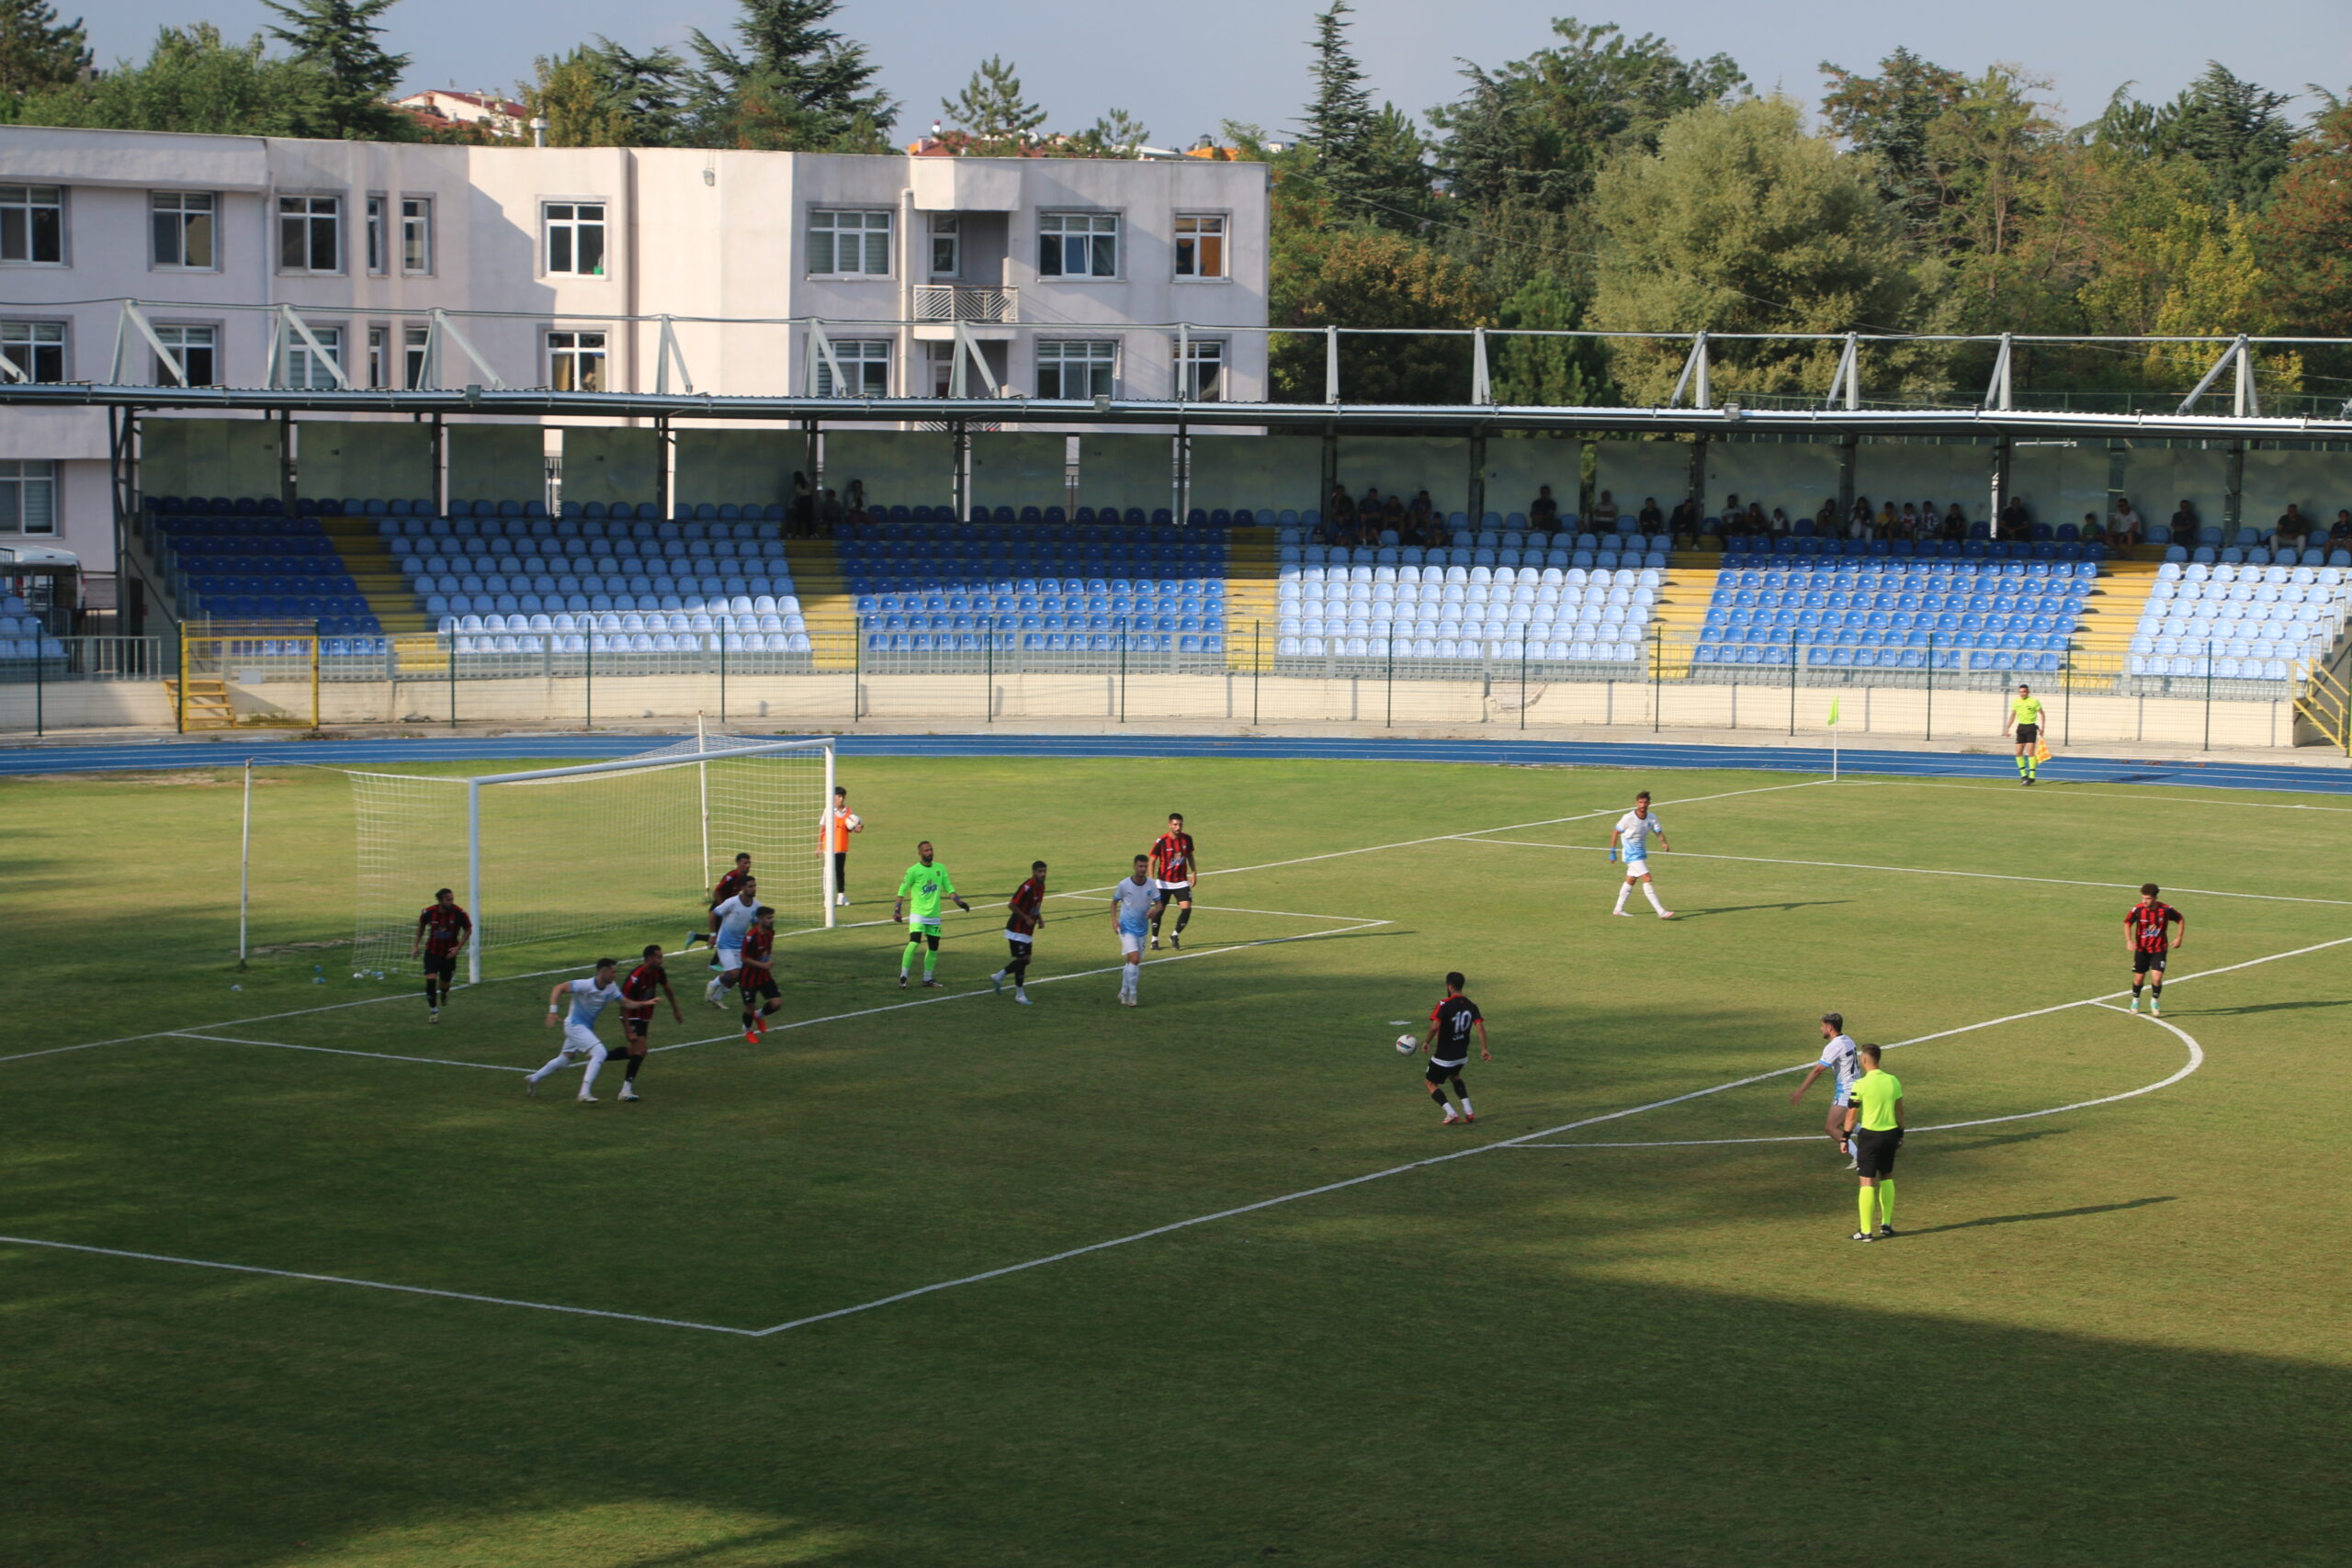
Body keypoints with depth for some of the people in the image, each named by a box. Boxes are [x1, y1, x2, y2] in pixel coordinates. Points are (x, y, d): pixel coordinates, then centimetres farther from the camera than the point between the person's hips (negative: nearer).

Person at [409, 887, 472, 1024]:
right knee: (430, 980, -15)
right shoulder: (429, 912, -14)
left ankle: (444, 992, 49)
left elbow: (468, 930, -2)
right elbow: (421, 925, 8)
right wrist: (416, 945, 8)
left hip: (449, 954, 0)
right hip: (432, 951, 0)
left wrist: (458, 948, -12)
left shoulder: (459, 913, -17)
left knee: (445, 983, 10)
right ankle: (433, 1011, 0)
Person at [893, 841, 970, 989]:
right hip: (917, 914, -5)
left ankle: (927, 978, 21)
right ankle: (903, 976, -13)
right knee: (914, 942, -20)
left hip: (934, 915, 5)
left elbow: (948, 887, 13)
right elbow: (902, 890, -1)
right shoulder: (913, 870, -6)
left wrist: (959, 901, 1)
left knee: (933, 947, 7)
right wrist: (897, 910, -5)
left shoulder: (940, 868, 7)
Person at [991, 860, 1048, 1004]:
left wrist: (1039, 918, 6)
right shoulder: (1027, 888, -23)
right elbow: (1011, 905, -24)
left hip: (1028, 932, 9)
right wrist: (1026, 918, -23)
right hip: (1017, 931, -9)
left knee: (1024, 960, 12)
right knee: (1022, 959, -6)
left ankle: (998, 977, 29)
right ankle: (1020, 994, 3)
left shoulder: (1041, 886, 5)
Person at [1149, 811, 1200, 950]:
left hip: (1182, 882, 3)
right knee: (1159, 910, 1)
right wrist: (1152, 880, -15)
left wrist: (1194, 873, 10)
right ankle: (1154, 940, 19)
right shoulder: (1162, 841, -14)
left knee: (1186, 909, -9)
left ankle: (1175, 936, 12)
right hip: (1164, 882, -3)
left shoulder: (1187, 838, -3)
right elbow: (1152, 861, -8)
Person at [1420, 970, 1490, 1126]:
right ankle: (1468, 1112, 18)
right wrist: (1484, 1049, -6)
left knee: (1431, 1083, 12)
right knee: (1455, 1077, 32)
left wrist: (1427, 1042, -12)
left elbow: (1435, 1026, -27)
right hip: (1461, 1055, 6)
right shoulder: (1471, 1006, 1)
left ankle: (1450, 1114, -4)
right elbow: (1480, 1026, -8)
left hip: (1443, 1056, -6)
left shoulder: (1444, 1004, -17)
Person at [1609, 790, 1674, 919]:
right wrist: (1613, 851, -6)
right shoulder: (1628, 818, -17)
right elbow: (1615, 832, -7)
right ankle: (1661, 912, -18)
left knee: (1631, 880, 16)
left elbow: (1659, 832, -4)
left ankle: (1618, 909, 30)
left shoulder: (1652, 817, -4)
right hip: (1631, 853, -7)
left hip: (1641, 852, 7)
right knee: (1647, 879, -14)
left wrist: (1664, 843, -26)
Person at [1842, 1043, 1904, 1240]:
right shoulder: (1893, 1081, 1)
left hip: (1870, 1134, -5)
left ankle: (1866, 1231, -2)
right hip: (1890, 1133, 5)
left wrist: (1845, 1138, 0)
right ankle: (1887, 1224, 24)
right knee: (1886, 1178, 20)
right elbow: (1900, 1111, 9)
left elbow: (1852, 1115, -9)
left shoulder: (1861, 1085, -13)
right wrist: (1900, 1135, 19)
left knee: (1867, 1182, -2)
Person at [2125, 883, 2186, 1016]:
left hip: (2159, 949, -1)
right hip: (2142, 949, 1)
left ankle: (2155, 1001, 15)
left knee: (2157, 978, -12)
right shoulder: (2137, 910, -17)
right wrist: (2129, 941, -14)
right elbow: (2127, 923, -1)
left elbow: (2181, 919, 2)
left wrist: (2180, 937, -2)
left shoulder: (2166, 910, -17)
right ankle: (2135, 1000, 35)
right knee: (2139, 977, 8)